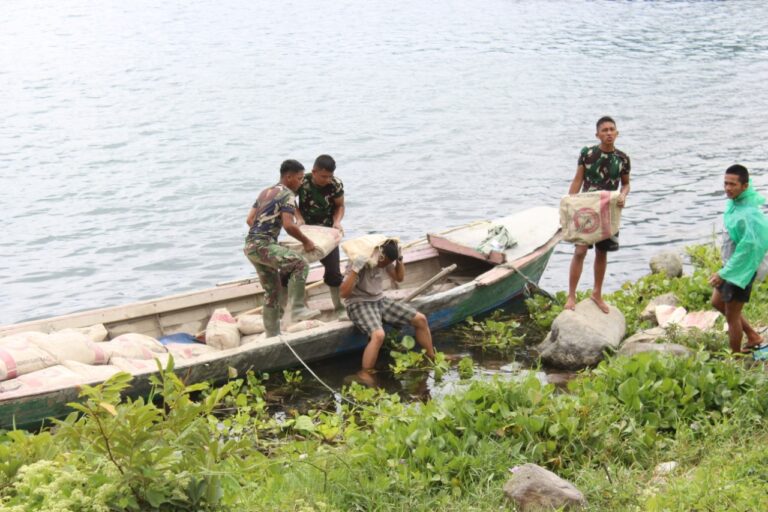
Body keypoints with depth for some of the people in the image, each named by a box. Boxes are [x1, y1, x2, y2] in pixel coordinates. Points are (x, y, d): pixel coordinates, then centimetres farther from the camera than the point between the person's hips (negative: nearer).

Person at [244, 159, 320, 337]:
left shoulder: (265, 192, 21)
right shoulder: (287, 195, -6)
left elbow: (249, 219, 20)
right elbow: (289, 225, -17)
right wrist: (305, 241, -6)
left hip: (251, 245, 9)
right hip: (263, 245, -9)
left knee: (272, 290, 13)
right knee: (300, 264, -17)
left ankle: (272, 334, 17)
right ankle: (297, 309, -21)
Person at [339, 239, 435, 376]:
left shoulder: (385, 260, -2)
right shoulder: (360, 262, -22)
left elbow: (399, 277, 15)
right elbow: (344, 293, -27)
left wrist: (399, 259, -1)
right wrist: (355, 270, -36)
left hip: (381, 301, 7)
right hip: (359, 304, -7)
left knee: (420, 319, 1)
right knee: (378, 335, -38)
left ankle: (432, 358, 21)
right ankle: (364, 375, -25)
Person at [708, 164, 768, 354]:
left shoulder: (748, 214, -30)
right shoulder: (734, 202, -4)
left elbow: (748, 248, -28)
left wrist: (724, 273, -24)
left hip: (741, 269, -10)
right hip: (730, 264, 10)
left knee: (732, 314, 5)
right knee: (717, 302, 23)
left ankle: (736, 356, 23)